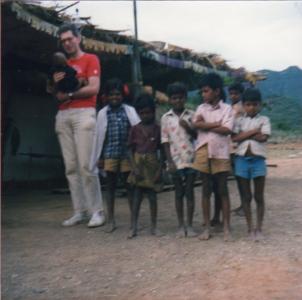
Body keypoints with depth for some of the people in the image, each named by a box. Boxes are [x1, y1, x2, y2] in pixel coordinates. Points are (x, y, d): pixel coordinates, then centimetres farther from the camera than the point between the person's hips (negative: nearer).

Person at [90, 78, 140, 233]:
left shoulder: (130, 111, 3)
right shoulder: (103, 113, 4)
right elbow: (99, 136, 6)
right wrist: (99, 157, 4)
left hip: (127, 154, 0)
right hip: (110, 154, 0)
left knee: (129, 185, 8)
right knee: (110, 186, 7)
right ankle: (111, 220, 16)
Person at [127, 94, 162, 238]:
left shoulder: (157, 129, 0)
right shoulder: (135, 129, 2)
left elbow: (162, 149, 2)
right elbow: (131, 150, 3)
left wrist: (160, 168, -6)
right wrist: (133, 167, -8)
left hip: (152, 164, 0)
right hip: (139, 163, 0)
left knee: (152, 195, 6)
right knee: (137, 196, 3)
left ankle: (153, 226, 15)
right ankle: (133, 227, 6)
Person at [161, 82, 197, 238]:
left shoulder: (191, 115, 2)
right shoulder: (165, 118, 3)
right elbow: (165, 141, 2)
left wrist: (188, 127, -14)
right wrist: (170, 161, -5)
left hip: (190, 159, 0)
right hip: (175, 160, 0)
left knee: (189, 192, 3)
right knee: (178, 193, 7)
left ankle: (189, 225, 12)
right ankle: (181, 225, 16)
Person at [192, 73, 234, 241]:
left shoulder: (226, 108, 1)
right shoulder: (201, 108, 10)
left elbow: (227, 130, -12)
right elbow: (196, 124, -8)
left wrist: (205, 125, -7)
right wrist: (216, 124, -13)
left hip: (220, 152, -3)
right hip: (203, 152, 3)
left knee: (223, 190, 3)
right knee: (206, 190, 7)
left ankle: (226, 227, 9)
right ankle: (207, 227, 15)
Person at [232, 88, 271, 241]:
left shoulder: (264, 120, 4)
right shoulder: (239, 121, 8)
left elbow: (263, 137, -11)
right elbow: (235, 138, -7)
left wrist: (244, 135, -5)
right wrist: (253, 131, -11)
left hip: (258, 160, -1)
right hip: (242, 160, 2)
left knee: (259, 197, 4)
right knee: (246, 196, 7)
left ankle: (259, 228, 13)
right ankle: (250, 228, 15)